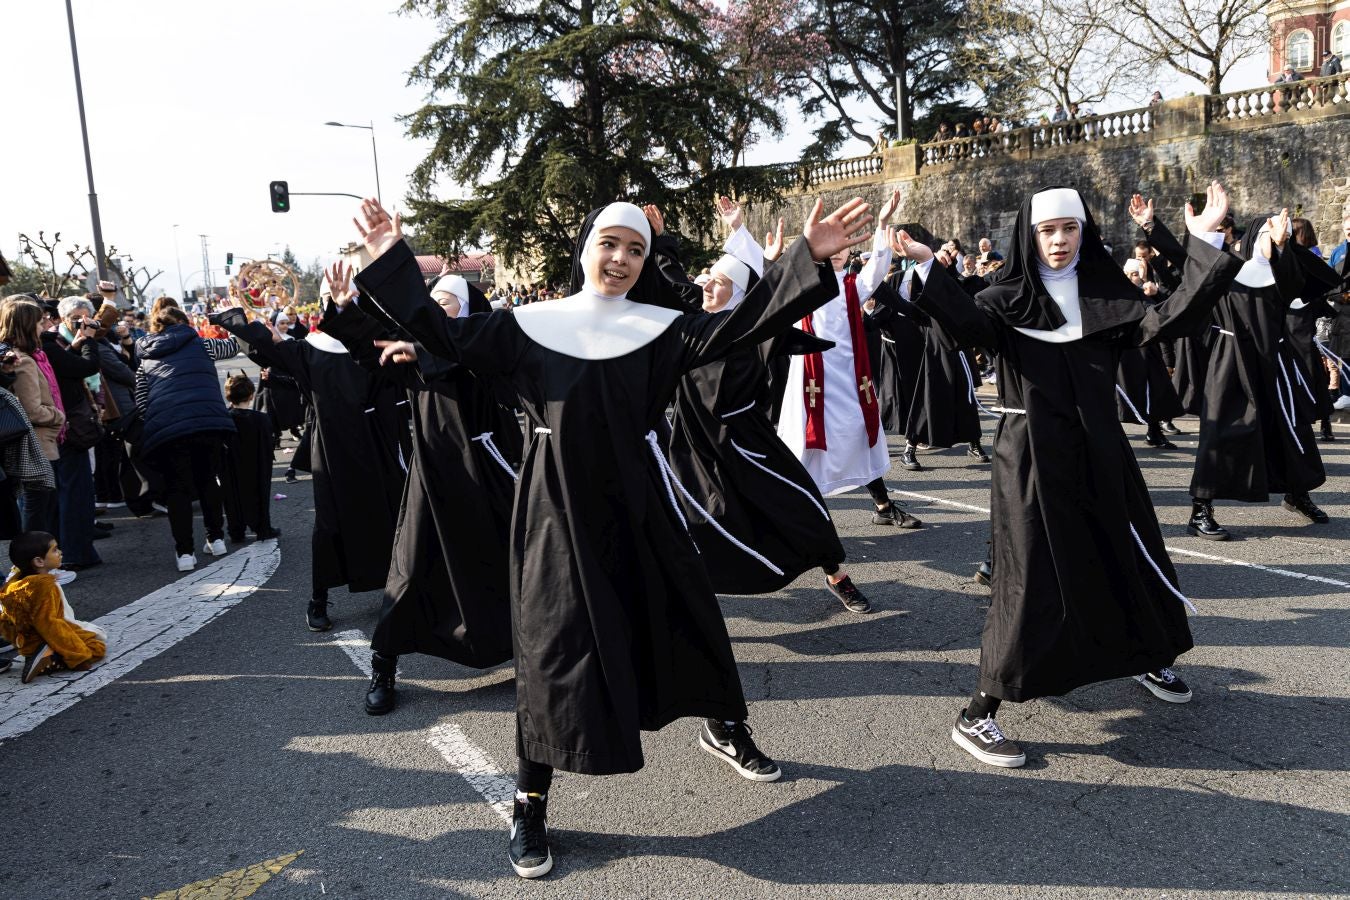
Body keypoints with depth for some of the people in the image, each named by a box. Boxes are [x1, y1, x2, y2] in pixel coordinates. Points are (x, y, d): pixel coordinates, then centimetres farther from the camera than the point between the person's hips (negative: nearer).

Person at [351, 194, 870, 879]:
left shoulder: (659, 327, 1)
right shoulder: (532, 324, 1)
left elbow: (735, 326, -12)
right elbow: (447, 338, -1)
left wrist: (808, 257, -22)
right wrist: (394, 261, -7)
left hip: (634, 504, 2)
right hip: (557, 508, -2)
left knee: (683, 615, 14)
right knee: (554, 647, 0)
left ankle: (723, 728, 42)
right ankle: (530, 804, 16)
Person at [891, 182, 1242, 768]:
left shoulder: (1107, 294, 7)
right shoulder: (1007, 300, -3)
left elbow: (1169, 319, -6)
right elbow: (969, 324, -24)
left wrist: (1203, 243, -12)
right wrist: (928, 268, -38)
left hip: (1098, 452, 5)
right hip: (1031, 456, -5)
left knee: (1130, 560, 19)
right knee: (1031, 580, -8)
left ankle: (1147, 660, 48)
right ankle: (976, 717, 2)